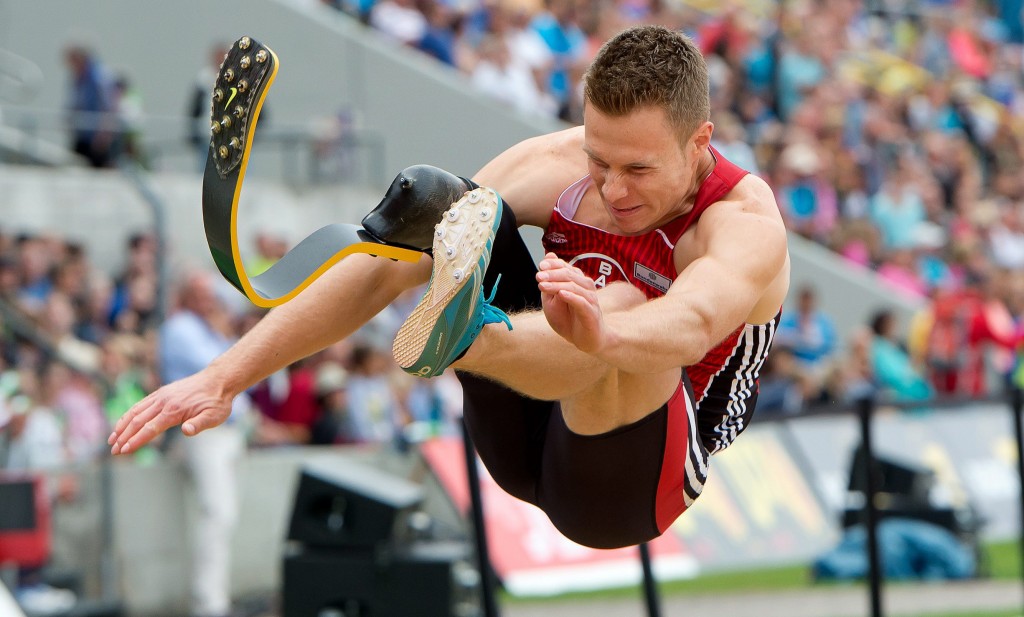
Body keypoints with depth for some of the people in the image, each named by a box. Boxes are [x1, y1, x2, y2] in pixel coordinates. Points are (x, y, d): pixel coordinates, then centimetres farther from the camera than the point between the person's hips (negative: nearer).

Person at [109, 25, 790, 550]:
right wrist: (224, 377, -22)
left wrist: (603, 335, -70)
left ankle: (456, 337, -67)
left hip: (632, 479, -5)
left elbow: (692, 324, -47)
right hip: (523, 443, 5)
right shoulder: (558, 168, -9)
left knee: (625, 307, -39)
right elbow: (383, 274, -14)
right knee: (450, 199, -14)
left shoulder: (748, 223, -21)